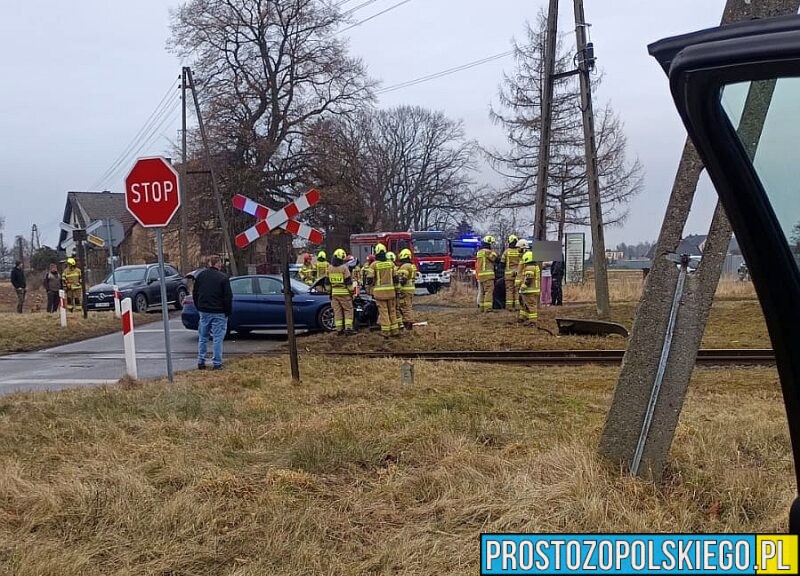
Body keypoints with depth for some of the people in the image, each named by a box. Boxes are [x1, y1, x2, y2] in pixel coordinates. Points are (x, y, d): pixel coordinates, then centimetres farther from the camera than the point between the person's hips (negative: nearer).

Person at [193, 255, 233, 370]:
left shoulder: (200, 275, 5)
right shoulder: (223, 278, -10)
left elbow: (194, 294, 12)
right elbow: (228, 297, -10)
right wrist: (228, 312, 0)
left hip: (203, 312, 4)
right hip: (218, 313, -4)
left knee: (202, 338, 13)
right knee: (218, 338, 0)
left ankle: (201, 362, 13)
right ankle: (217, 363, 1)